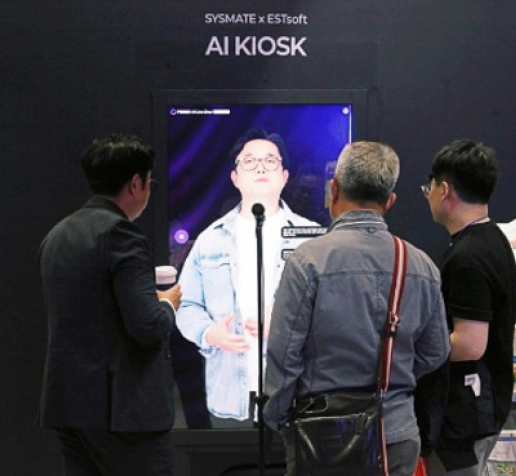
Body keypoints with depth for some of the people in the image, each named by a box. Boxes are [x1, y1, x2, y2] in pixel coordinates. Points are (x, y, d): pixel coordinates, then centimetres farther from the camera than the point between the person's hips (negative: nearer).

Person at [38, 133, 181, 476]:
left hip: (69, 404, 8)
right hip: (122, 408, -8)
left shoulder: (57, 235, 11)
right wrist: (168, 304, 0)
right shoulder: (121, 233, -14)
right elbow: (148, 327, -21)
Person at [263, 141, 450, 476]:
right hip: (399, 435, 4)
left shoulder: (308, 260, -14)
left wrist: (277, 418, 3)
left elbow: (284, 353, -12)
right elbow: (435, 355, 8)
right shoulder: (423, 266, -1)